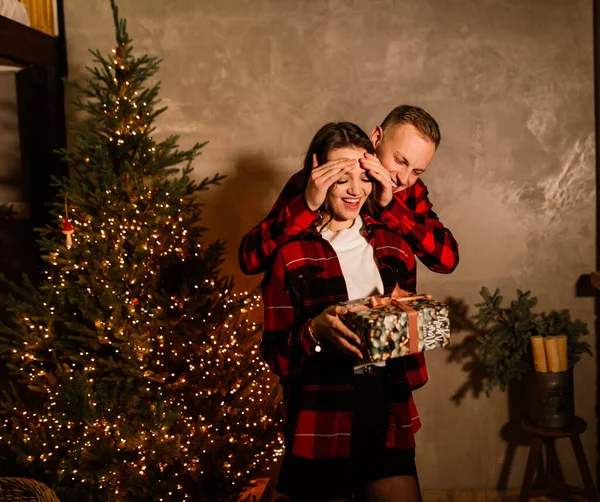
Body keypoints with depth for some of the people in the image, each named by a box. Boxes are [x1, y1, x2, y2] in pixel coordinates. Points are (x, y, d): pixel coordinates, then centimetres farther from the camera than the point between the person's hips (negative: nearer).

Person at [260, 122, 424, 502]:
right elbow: (275, 354, -6)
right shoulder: (290, 252, -6)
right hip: (321, 427, -3)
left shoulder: (393, 245, 7)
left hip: (388, 416, 4)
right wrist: (315, 331, -24)